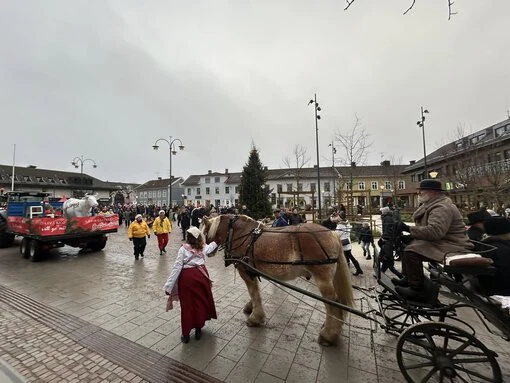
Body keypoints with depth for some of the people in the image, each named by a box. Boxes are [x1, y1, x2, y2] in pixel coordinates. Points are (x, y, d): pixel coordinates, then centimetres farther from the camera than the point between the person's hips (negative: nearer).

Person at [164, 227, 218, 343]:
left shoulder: (183, 249, -7)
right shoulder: (204, 248, 3)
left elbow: (177, 268, -11)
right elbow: (211, 246, 27)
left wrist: (169, 285, -8)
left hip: (187, 277, -2)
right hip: (201, 275, 3)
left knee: (187, 305, 12)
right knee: (201, 302, 18)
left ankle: (186, 334, 25)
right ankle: (198, 329, 31)